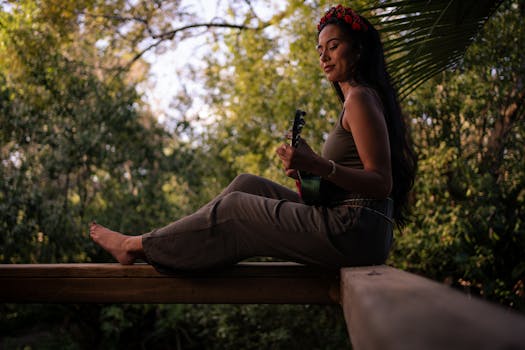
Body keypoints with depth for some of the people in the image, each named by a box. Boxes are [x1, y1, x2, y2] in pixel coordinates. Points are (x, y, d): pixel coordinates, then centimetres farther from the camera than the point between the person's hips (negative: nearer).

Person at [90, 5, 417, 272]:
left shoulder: (360, 98, -10)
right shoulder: (357, 99, 20)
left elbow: (382, 184, -19)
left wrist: (319, 165, -29)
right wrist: (308, 169, 2)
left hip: (354, 232, -9)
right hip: (355, 229, 9)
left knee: (235, 208, -1)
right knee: (248, 185, 9)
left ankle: (140, 246, 14)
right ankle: (168, 246, 15)